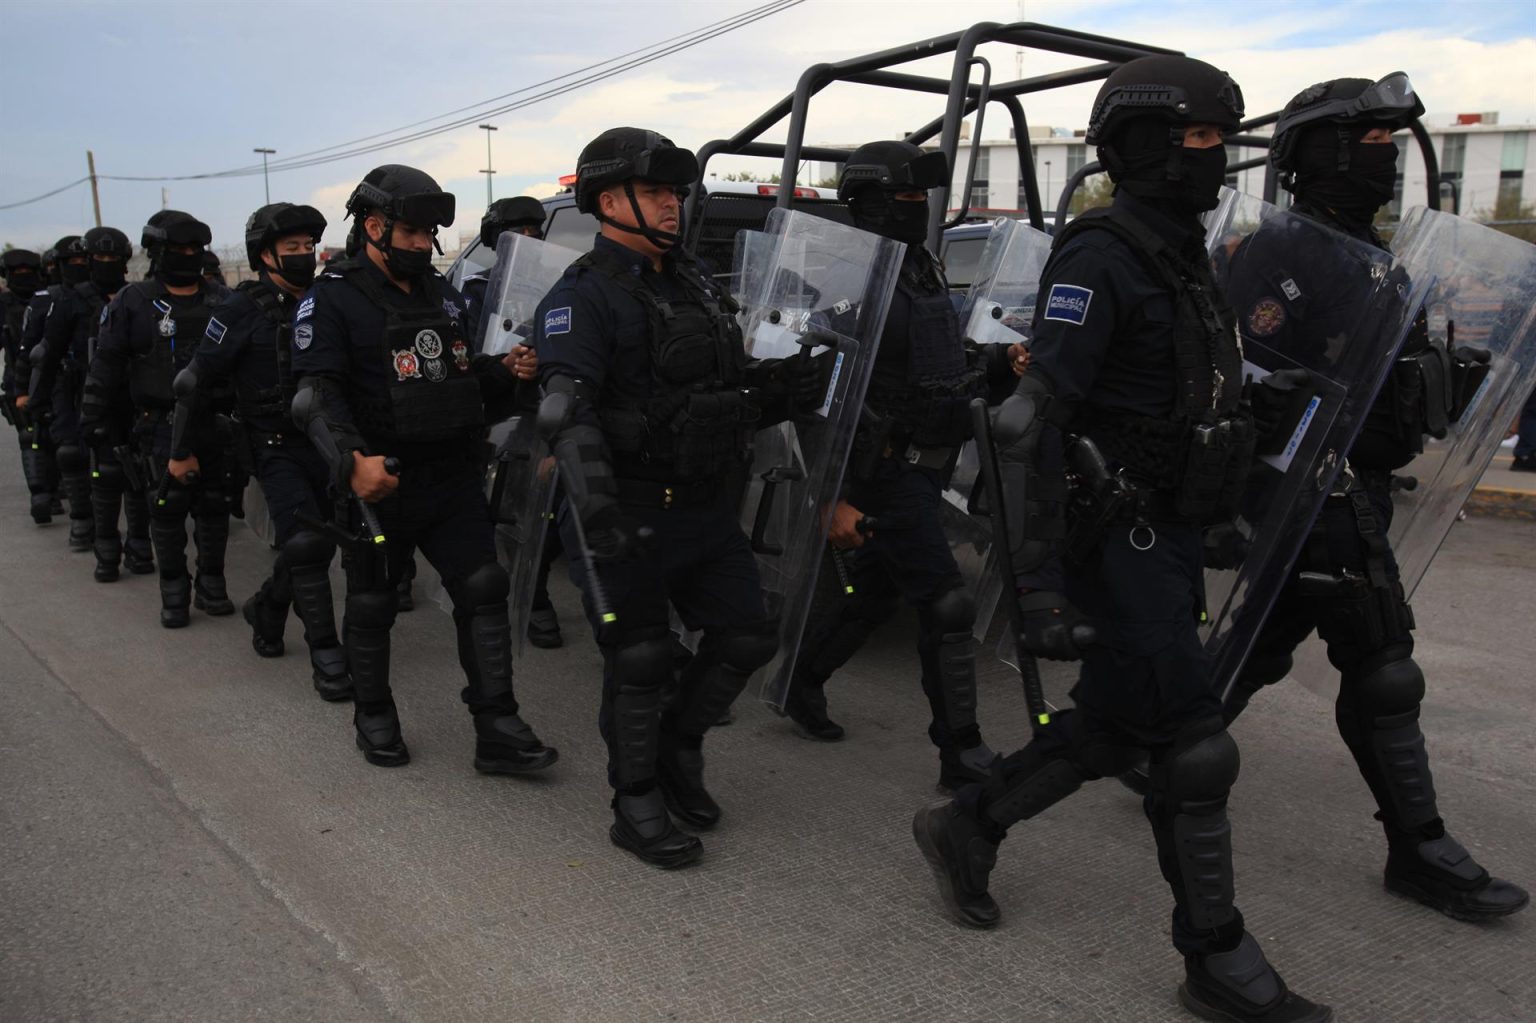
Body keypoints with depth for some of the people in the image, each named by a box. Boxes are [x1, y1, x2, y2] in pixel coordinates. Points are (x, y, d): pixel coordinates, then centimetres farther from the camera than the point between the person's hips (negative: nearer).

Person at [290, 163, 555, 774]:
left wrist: (507, 373, -1)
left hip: (454, 478, 5)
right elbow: (317, 394, -18)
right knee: (371, 606, 10)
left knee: (483, 592, -2)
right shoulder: (332, 300, -7)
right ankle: (374, 720, 31)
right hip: (380, 486, -5)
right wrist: (352, 460, -34)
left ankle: (497, 733, 3)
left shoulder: (443, 295, 13)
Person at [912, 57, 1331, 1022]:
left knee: (1110, 726, 15)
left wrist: (1204, 537, 22)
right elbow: (1031, 424, -23)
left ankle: (966, 827, 33)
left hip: (1168, 535, 9)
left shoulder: (1184, 257, 14)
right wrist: (1040, 582, -27)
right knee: (1193, 746, -2)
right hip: (1117, 539, -9)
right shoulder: (1100, 259, -16)